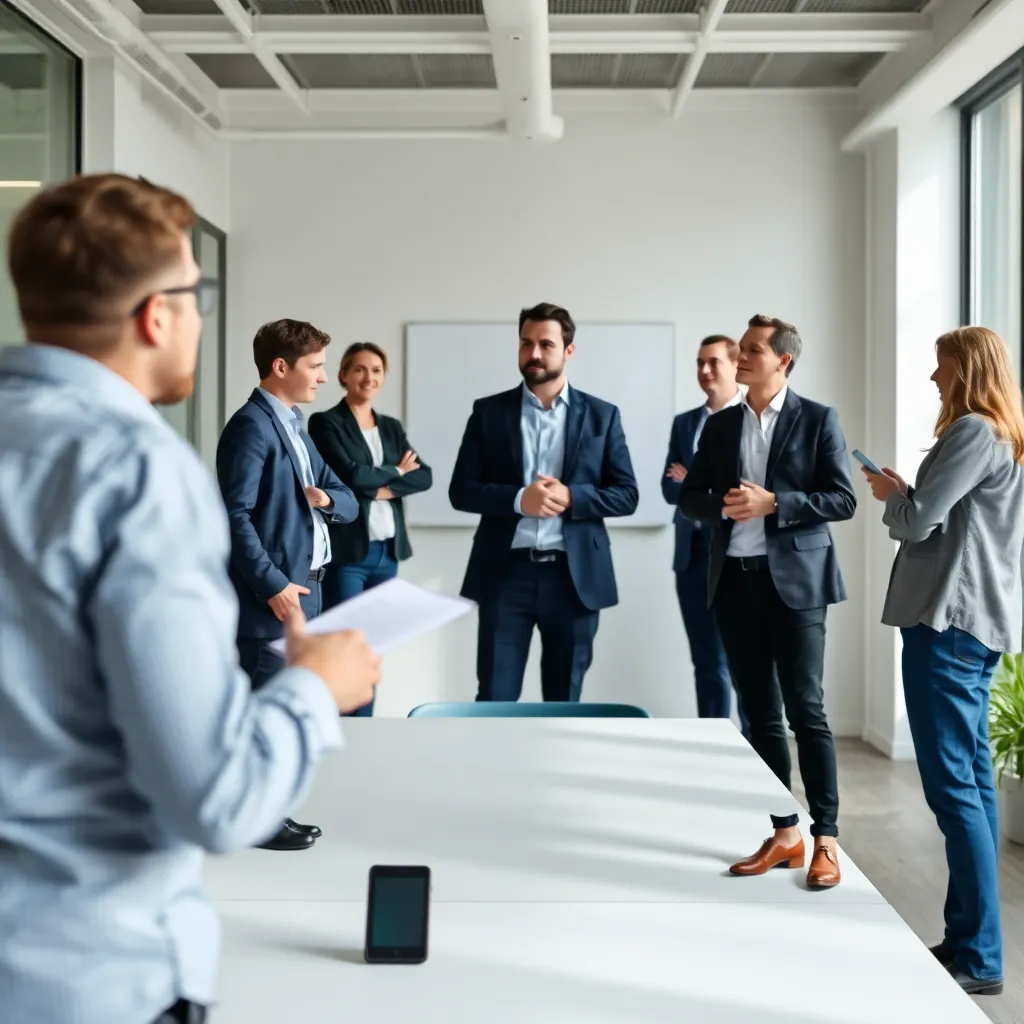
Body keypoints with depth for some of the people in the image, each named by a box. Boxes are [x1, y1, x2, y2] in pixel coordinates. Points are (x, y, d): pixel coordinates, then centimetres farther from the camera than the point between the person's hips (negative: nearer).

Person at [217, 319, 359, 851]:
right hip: (271, 593, -9)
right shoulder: (251, 425, -12)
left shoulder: (295, 427, 17)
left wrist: (328, 499, -4)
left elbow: (347, 502, 18)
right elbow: (235, 515, -19)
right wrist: (272, 584, -21)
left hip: (303, 587, 9)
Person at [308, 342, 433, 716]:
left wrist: (384, 489, -13)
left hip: (387, 552, 6)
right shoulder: (326, 423, -4)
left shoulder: (392, 427, 14)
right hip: (346, 551, -6)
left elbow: (424, 476, 2)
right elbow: (350, 475, -17)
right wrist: (395, 472, -3)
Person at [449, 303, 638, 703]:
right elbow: (461, 490, 2)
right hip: (506, 573, 0)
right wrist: (517, 499, -15)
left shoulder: (601, 415, 6)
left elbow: (626, 495, 3)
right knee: (495, 698, 0)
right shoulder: (488, 412, 5)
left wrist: (571, 497, -14)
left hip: (574, 575, 1)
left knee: (565, 699, 9)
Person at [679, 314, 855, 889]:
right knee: (760, 713, 9)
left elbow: (843, 500, -6)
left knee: (806, 710, -4)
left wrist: (773, 503, -17)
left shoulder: (818, 420, -1)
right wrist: (724, 506, -10)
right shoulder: (720, 426, 12)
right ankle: (784, 835, 18)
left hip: (795, 581, -4)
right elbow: (690, 497, 12)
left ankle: (826, 841, 4)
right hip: (735, 581, 5)